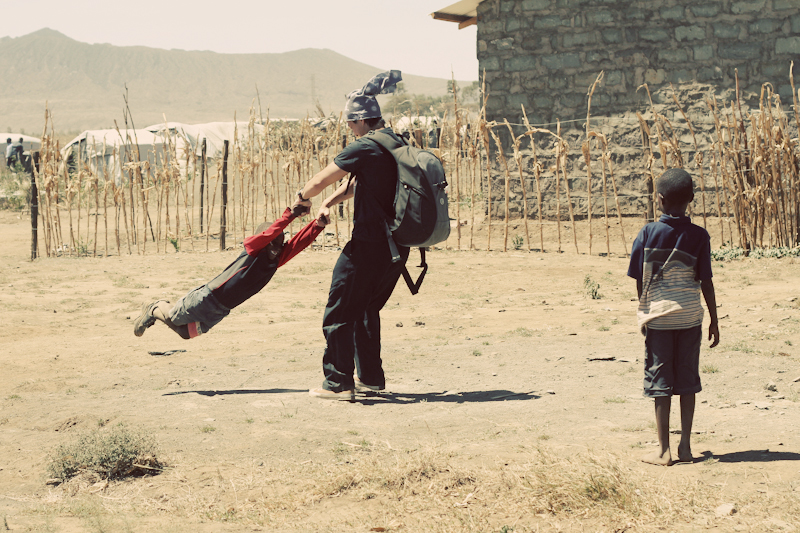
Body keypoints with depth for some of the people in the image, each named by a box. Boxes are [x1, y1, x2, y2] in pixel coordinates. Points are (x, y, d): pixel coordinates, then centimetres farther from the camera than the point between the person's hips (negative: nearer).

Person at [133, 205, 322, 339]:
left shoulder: (277, 260, -4)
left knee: (186, 332, 20)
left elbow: (299, 243, -14)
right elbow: (268, 234, -40)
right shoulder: (253, 248, -20)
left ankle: (160, 308, 43)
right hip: (206, 297, -7)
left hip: (220, 310, 7)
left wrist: (318, 225, -30)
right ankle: (154, 309, 43)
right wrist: (290, 215, -50)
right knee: (172, 318, 12)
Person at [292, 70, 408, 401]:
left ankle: (339, 383, -1)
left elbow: (321, 180, -10)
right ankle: (370, 376, 28)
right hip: (398, 245, 9)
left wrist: (303, 197, 10)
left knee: (339, 312, 0)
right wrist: (327, 204, 18)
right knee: (367, 309, 23)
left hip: (369, 244, -9)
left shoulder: (364, 148, -15)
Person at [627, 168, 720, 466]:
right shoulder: (699, 236, -3)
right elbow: (706, 282, -2)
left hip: (657, 315, -1)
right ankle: (685, 446, 11)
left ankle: (663, 450, 3)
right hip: (689, 316, 1)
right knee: (688, 380, 9)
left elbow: (638, 280, -1)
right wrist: (714, 320, 7)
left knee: (660, 381, 3)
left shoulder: (648, 234, -5)